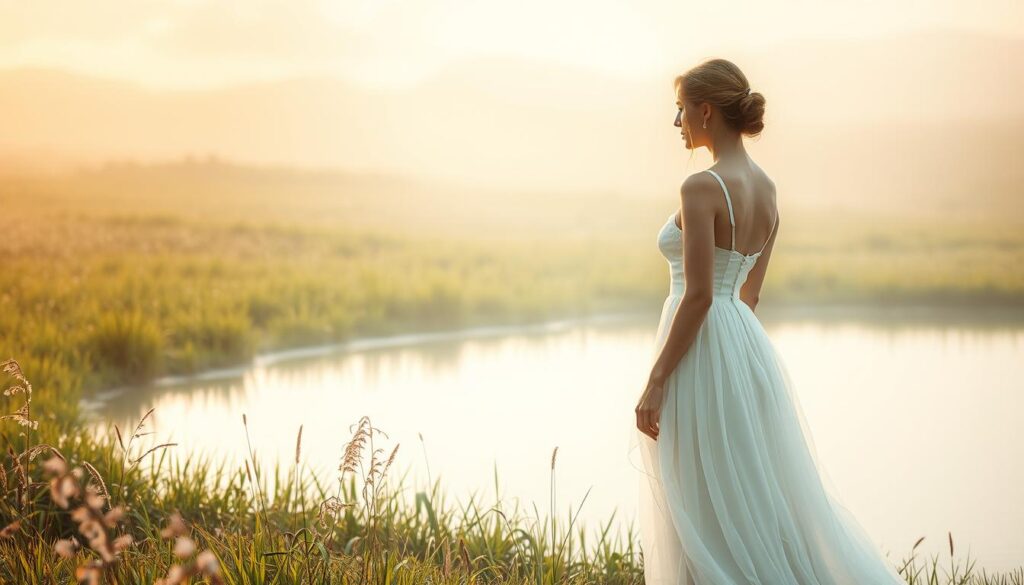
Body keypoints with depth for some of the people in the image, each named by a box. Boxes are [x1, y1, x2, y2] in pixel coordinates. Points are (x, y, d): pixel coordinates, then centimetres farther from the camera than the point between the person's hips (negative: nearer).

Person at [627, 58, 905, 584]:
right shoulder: (765, 188, 10)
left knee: (711, 512, 0)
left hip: (701, 354, -9)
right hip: (747, 345, 9)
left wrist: (655, 383, -17)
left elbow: (698, 295, -20)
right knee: (758, 498, 15)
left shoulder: (702, 188, -16)